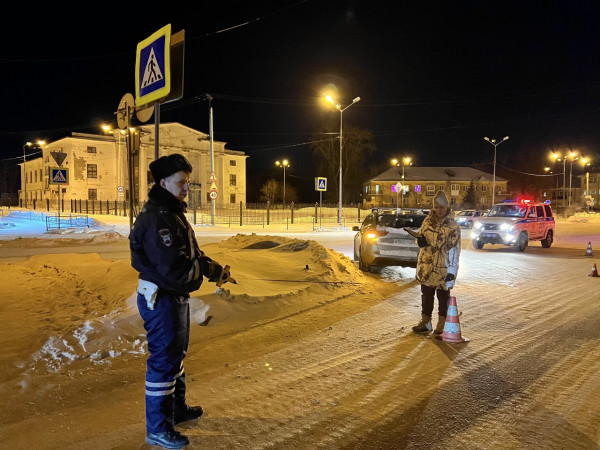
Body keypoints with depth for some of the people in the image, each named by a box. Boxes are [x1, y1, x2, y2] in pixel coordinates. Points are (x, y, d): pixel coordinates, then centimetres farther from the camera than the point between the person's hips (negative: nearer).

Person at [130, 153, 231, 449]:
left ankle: (177, 408, 40)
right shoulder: (159, 218, -24)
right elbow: (174, 269, -29)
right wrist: (212, 270, -19)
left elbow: (190, 252, 13)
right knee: (164, 360, 1)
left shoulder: (173, 212, 10)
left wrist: (212, 267, -3)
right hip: (161, 299, -11)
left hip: (175, 297, 11)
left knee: (176, 354, 22)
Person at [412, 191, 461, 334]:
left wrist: (452, 271, -15)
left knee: (443, 297, 9)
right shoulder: (428, 220, 5)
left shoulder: (453, 226, -10)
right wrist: (420, 240, -10)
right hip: (426, 267, 5)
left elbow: (455, 250, -10)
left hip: (443, 269, -5)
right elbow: (420, 234, 16)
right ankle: (425, 322, 28)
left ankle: (441, 325, 21)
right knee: (426, 295, 15)